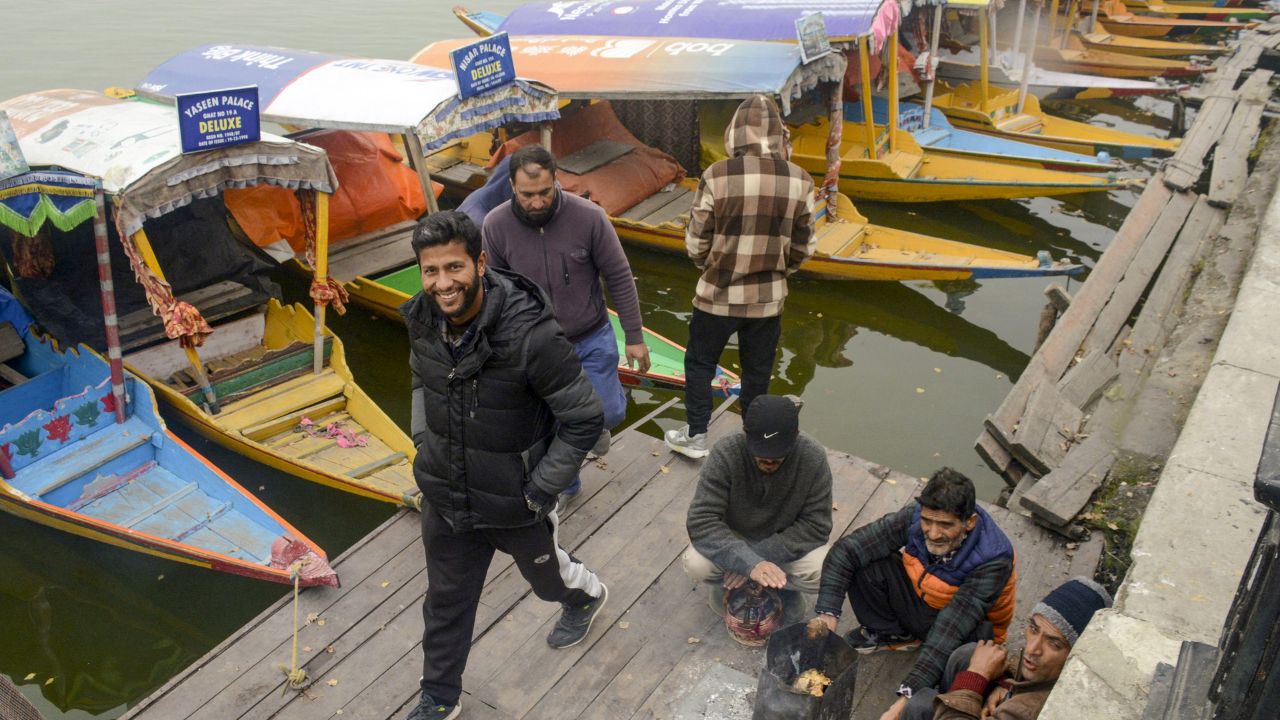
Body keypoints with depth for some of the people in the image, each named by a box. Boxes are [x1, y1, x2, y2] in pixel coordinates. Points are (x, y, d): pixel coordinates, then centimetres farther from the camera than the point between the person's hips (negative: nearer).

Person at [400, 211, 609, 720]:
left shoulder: (531, 334, -32)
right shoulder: (423, 320, -12)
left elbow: (584, 419, -22)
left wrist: (541, 489, -18)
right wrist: (423, 443, 6)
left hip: (512, 503, -4)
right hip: (444, 496, 4)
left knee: (545, 574, 26)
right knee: (446, 602, 21)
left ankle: (586, 596, 63)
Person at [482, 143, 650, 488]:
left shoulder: (589, 216, -22)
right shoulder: (496, 225, -17)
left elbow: (619, 277, -11)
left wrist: (635, 337, -7)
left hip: (593, 338, -1)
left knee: (609, 412, 4)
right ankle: (564, 485, 38)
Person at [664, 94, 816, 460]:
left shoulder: (717, 176, -16)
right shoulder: (800, 181, -8)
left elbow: (696, 241, -7)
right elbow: (804, 247, 1)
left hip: (718, 294, -2)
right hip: (769, 298, 2)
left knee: (699, 362, 18)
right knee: (757, 372, 17)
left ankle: (695, 437, 26)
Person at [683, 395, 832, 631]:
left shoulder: (813, 458, -25)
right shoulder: (725, 454, -28)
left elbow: (816, 525, -21)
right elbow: (701, 521, -31)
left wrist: (759, 557, -30)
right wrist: (749, 562, -44)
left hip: (786, 544, 1)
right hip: (734, 539, 0)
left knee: (823, 572, -29)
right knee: (696, 565, -30)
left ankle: (783, 585, 4)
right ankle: (727, 582, 5)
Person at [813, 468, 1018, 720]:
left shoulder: (993, 559, -33)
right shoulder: (914, 517, -25)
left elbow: (951, 631, -40)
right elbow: (845, 550, -23)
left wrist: (906, 698, -45)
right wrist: (827, 616, -33)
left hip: (970, 625, -4)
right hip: (918, 599, 4)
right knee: (864, 565, -21)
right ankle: (892, 634, 5)